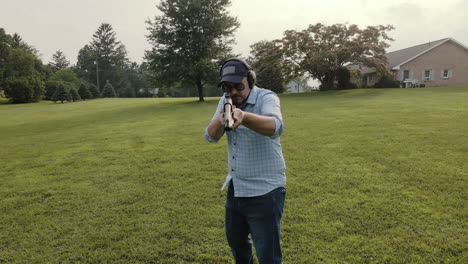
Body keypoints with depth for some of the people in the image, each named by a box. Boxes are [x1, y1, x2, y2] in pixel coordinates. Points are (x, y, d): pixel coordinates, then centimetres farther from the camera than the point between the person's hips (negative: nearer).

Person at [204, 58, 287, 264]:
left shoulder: (266, 98, -16)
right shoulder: (226, 101, 3)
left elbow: (276, 127, -37)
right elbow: (211, 136, -5)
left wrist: (244, 116, -56)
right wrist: (220, 120, -27)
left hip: (264, 192, -6)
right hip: (235, 189, 7)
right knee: (235, 241, 25)